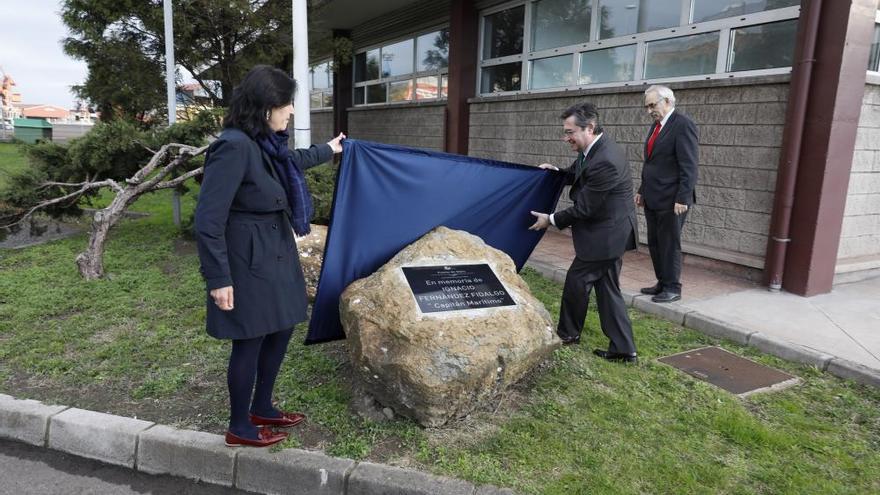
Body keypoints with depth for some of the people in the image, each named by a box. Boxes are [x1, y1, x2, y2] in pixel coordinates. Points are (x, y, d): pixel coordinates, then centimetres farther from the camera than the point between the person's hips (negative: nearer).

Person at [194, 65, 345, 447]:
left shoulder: (267, 143, 5)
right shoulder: (235, 146, -23)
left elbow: (293, 160, 31)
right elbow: (208, 219, -23)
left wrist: (328, 150, 46)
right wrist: (219, 278, -21)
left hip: (275, 255, 10)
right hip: (248, 261, -10)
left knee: (280, 330, 18)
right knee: (250, 341, 4)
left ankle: (262, 409, 37)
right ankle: (239, 428, 24)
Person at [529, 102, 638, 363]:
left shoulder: (604, 161, -26)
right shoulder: (595, 149, 4)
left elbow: (584, 208, -21)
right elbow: (579, 175, 22)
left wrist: (551, 220, -10)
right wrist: (557, 172, 3)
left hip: (604, 234, -10)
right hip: (611, 231, 10)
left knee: (577, 280, 5)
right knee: (607, 287, 12)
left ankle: (568, 333, 26)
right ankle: (623, 349, 17)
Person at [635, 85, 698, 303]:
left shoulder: (683, 125, -12)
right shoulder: (656, 125, 15)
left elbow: (689, 167, -16)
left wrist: (682, 198, -19)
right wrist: (642, 190, 18)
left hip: (671, 200, -8)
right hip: (653, 198, 8)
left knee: (670, 244, 0)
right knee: (654, 243, 12)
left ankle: (672, 288, 11)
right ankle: (662, 283, 23)